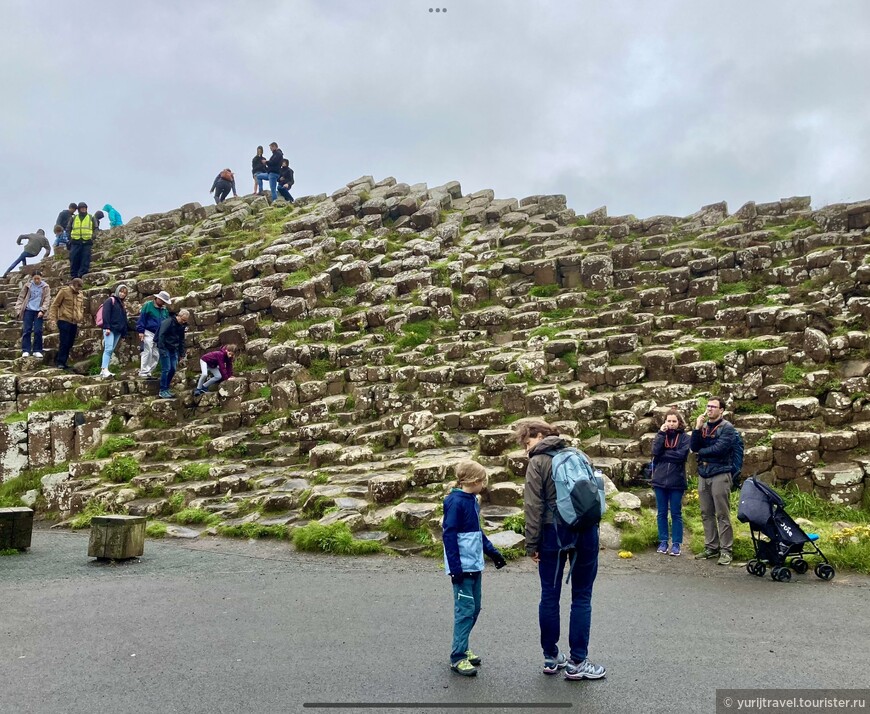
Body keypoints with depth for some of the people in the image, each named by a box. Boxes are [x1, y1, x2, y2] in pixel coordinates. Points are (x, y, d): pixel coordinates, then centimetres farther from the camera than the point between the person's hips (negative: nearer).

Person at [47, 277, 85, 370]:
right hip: (64, 321, -6)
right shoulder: (64, 291, -4)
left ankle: (59, 359, 19)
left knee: (70, 343, 7)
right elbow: (54, 305, -3)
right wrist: (53, 318, -8)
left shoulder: (80, 294, 14)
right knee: (64, 343, -9)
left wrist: (80, 319, 15)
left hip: (74, 323, 6)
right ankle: (60, 362, -1)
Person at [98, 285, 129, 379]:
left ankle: (103, 370, 8)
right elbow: (106, 314, -10)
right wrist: (107, 327, -20)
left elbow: (124, 319, 24)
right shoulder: (110, 300, 0)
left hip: (118, 331, 7)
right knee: (108, 349, -18)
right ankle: (105, 370, -27)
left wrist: (124, 334, 19)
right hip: (110, 329, -7)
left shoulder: (122, 304, 23)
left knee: (111, 350, 6)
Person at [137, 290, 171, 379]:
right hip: (148, 333, -6)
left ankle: (148, 372, 12)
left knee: (156, 355, 4)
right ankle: (144, 373, -10)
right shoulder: (148, 305, -3)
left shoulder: (165, 310, 15)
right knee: (147, 353, -12)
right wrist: (141, 331, -12)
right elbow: (142, 318, -6)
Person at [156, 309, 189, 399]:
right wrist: (162, 350, -22)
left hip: (174, 349, 7)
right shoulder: (168, 322, -14)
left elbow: (181, 340, 16)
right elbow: (161, 336, -18)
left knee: (173, 369, 5)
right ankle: (162, 391, -4)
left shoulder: (182, 325, 9)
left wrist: (181, 353, 13)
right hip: (165, 348, -7)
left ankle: (166, 389, 16)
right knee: (166, 369, -10)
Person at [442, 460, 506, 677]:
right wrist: (455, 568, -20)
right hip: (462, 567, -9)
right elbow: (449, 535, -18)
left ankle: (462, 649, 26)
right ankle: (458, 657, 4)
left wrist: (493, 552, 19)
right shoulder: (456, 502, -16)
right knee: (465, 610, -5)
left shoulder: (472, 501, 10)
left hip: (474, 566, 9)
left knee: (474, 608, 14)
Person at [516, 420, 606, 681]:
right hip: (586, 531, 4)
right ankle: (577, 662, 10)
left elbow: (534, 507, -10)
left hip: (555, 532, -3)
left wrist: (532, 545, -5)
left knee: (550, 596, 10)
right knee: (582, 597, 8)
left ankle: (551, 657, 19)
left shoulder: (538, 462, -5)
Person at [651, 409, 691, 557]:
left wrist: (663, 454, -9)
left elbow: (680, 455, -15)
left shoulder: (685, 437, 0)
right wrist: (661, 433, -11)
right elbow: (655, 451, -9)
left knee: (676, 514, 4)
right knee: (661, 513, 8)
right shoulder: (660, 435, 9)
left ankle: (676, 543, 11)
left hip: (676, 481, -3)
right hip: (660, 480, 3)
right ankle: (663, 541, 17)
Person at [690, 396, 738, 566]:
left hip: (720, 474, -6)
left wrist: (701, 452, -2)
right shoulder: (703, 426, 13)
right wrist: (697, 428, -7)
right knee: (707, 514, 10)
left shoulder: (727, 428, -4)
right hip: (703, 474, 6)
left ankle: (726, 550, 1)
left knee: (722, 515, -4)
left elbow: (719, 448, -16)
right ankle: (711, 547, 18)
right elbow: (694, 447, 3)